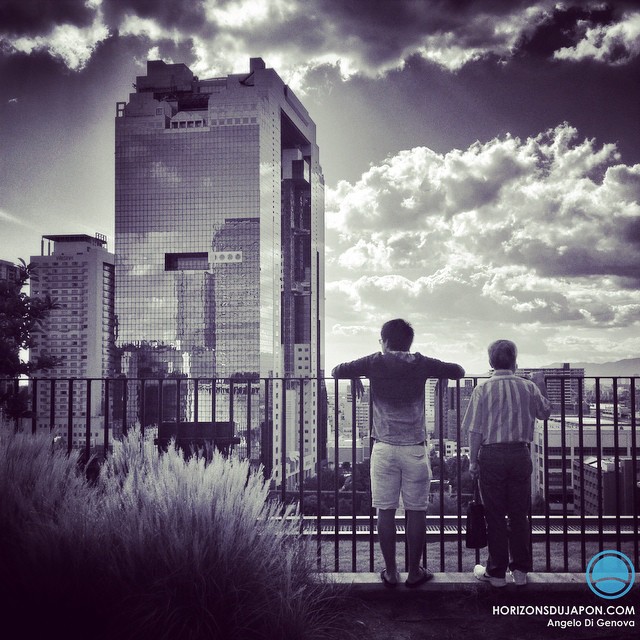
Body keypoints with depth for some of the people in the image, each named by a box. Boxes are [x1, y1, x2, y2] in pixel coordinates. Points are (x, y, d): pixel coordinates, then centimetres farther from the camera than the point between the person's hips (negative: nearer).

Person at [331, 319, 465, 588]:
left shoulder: (375, 362, 2)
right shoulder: (420, 364, 3)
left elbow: (337, 371, 6)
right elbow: (458, 371, 9)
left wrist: (358, 379, 23)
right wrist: (433, 374, 25)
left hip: (384, 447, 0)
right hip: (415, 447, 0)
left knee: (386, 511, 6)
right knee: (416, 511, 7)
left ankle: (390, 572, 11)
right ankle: (414, 572, 13)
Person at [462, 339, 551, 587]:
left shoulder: (483, 389, -7)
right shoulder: (528, 387, 1)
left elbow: (475, 431, -8)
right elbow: (545, 412, 19)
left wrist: (473, 461, 0)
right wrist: (541, 386, 30)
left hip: (492, 455, -2)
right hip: (520, 454, 2)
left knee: (495, 515, 5)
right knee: (519, 514, 11)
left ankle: (496, 572, 13)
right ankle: (520, 570, 17)